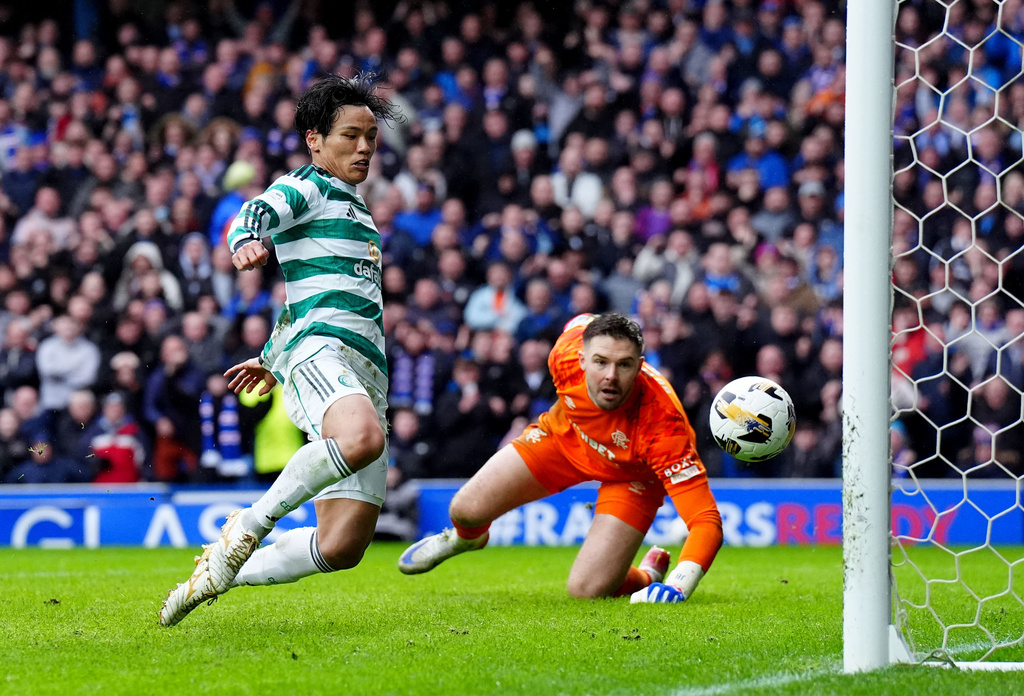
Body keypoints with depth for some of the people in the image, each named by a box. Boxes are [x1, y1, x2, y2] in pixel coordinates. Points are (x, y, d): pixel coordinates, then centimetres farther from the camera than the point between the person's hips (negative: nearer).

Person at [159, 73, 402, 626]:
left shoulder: (353, 208, 32)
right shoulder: (303, 188, 6)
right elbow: (256, 212, -17)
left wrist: (271, 360, 54)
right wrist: (246, 239, -40)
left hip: (366, 374, 8)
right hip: (320, 348, -8)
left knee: (341, 547, -6)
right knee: (362, 439, -42)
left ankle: (222, 572, 12)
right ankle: (247, 527, -25)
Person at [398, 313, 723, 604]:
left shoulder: (663, 423, -44)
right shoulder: (567, 353, -33)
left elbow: (706, 518, -45)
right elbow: (583, 322, -4)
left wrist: (682, 583, -61)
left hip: (630, 474, -3)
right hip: (565, 436, 3)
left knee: (588, 590, -19)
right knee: (467, 509, -8)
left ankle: (649, 574, 19)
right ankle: (468, 536, 33)